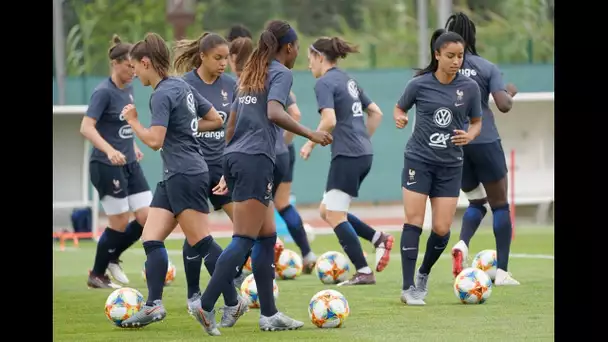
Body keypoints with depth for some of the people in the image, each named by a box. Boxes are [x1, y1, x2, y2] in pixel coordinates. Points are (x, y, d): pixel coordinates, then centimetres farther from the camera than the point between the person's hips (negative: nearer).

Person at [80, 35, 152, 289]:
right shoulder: (104, 92, -16)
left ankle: (112, 258, 22)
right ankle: (97, 276, 14)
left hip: (129, 164, 8)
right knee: (119, 223, -3)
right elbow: (86, 127, -24)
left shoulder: (128, 89, 8)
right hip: (106, 167, -8)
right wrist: (110, 150, -36)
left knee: (147, 217, 1)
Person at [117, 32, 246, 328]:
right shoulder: (183, 86, 13)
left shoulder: (162, 95, -15)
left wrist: (133, 121, -7)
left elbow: (155, 141, -22)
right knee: (151, 238, 3)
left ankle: (233, 302, 2)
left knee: (202, 243, -4)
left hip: (186, 175, -10)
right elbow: (215, 120, 19)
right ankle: (154, 305, -3)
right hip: (173, 178, 10)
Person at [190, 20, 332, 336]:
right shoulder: (281, 73, -3)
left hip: (235, 156, 9)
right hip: (255, 159, -9)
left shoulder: (251, 74, 21)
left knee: (267, 237, 12)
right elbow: (274, 113, -21)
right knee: (244, 240, -9)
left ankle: (269, 315, 12)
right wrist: (310, 134, -17)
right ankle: (206, 305, -17)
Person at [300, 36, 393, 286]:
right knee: (327, 211, 15)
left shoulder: (325, 83, -9)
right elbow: (376, 113, 22)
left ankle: (364, 272, -5)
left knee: (335, 216, -2)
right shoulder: (348, 80, 18)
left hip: (346, 155, -9)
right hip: (364, 154, 9)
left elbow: (329, 120, -21)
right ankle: (378, 238, 5)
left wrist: (311, 143, -8)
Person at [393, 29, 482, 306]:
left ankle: (424, 274, 27)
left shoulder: (469, 87, -2)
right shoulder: (419, 84, -5)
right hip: (419, 160, -2)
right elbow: (400, 108, 10)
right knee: (413, 222, -9)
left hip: (450, 165, 2)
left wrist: (469, 135, -12)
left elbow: (476, 122, 10)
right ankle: (408, 288, -5)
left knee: (442, 229, -1)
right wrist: (399, 118, -12)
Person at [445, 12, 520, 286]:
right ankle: (502, 271, 2)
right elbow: (504, 105, -12)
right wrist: (511, 93, 9)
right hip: (484, 141, -3)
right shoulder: (486, 68, -4)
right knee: (500, 204, 9)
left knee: (476, 201, 21)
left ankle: (462, 243, -8)